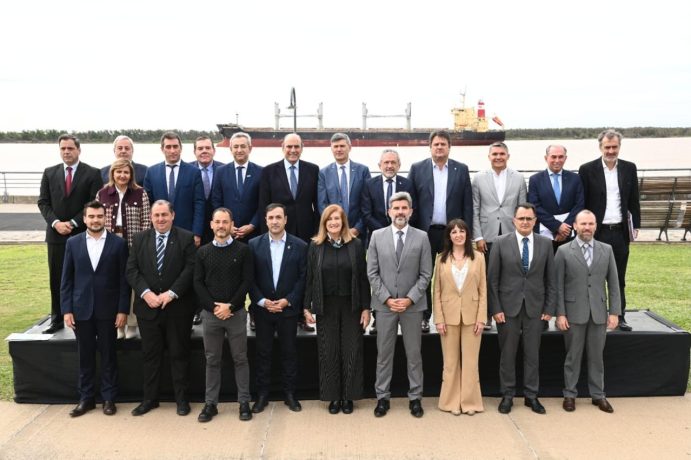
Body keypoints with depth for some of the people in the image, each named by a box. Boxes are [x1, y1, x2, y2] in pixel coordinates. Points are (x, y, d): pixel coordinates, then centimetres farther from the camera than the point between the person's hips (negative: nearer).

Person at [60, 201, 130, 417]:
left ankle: (109, 398, 19)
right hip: (81, 309, 2)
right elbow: (66, 279, 4)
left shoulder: (118, 243, -2)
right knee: (85, 356, 11)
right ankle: (86, 398, 23)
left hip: (108, 310, -2)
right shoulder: (73, 243, 4)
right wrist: (66, 309, -2)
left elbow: (124, 279, -3)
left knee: (108, 356, 7)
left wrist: (123, 310, -7)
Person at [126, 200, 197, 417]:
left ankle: (181, 398, 19)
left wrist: (171, 293, -17)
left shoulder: (186, 238, -3)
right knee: (150, 355, 11)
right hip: (148, 307, 3)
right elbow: (132, 270, 2)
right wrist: (145, 292, -13)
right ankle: (149, 398, 24)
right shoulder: (140, 238, 7)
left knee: (179, 354, 7)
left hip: (178, 307, -3)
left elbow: (190, 269, -10)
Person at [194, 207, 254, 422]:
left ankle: (244, 402, 15)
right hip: (210, 313, 2)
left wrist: (230, 306, -13)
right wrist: (214, 307, -9)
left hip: (236, 313, -2)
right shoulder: (203, 252, 6)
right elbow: (198, 283, 2)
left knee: (240, 358, 6)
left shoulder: (242, 250, -1)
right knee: (212, 360, 9)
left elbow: (247, 281, -5)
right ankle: (210, 403, 18)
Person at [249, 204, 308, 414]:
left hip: (289, 308, 0)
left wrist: (287, 301, -11)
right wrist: (262, 301, -11)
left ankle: (290, 393, 20)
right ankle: (262, 395, 19)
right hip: (262, 308, 1)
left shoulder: (299, 245, -1)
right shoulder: (254, 244, 0)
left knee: (289, 352, 8)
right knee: (263, 352, 8)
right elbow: (249, 278, -1)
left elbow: (303, 278, -2)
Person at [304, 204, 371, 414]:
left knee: (351, 351, 6)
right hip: (326, 307, 1)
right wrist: (307, 307, -2)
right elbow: (309, 278, 2)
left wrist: (366, 307, -4)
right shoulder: (315, 246, 1)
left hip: (351, 306, 0)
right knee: (328, 352, 7)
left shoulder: (356, 245, -1)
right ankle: (333, 396, 21)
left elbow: (363, 278, -1)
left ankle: (348, 396, 20)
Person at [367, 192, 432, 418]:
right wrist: (387, 298, -9)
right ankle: (382, 397, 20)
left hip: (413, 305, 0)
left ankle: (415, 397, 21)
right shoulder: (377, 236, 2)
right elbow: (372, 272, 0)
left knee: (414, 354, 9)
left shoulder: (421, 237, 0)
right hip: (384, 304, 0)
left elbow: (426, 274, -1)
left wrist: (410, 299, -11)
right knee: (383, 354, 8)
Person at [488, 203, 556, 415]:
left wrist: (550, 308, 1)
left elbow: (550, 279, 6)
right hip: (508, 307, -1)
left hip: (535, 308, 2)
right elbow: (492, 279, -3)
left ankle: (531, 396, 22)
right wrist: (495, 308, -7)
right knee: (507, 353, 7)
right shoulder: (501, 243, -2)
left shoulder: (545, 243, 4)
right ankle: (507, 395, 20)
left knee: (533, 354, 9)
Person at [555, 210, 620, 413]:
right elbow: (558, 286, -3)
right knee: (573, 356, 8)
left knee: (597, 356, 11)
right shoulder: (564, 251, -2)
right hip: (574, 314, -2)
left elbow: (613, 283, 6)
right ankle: (570, 394, 20)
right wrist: (560, 313, -7)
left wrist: (614, 311, 0)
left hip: (599, 313, 2)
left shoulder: (607, 250, 5)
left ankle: (598, 395, 25)